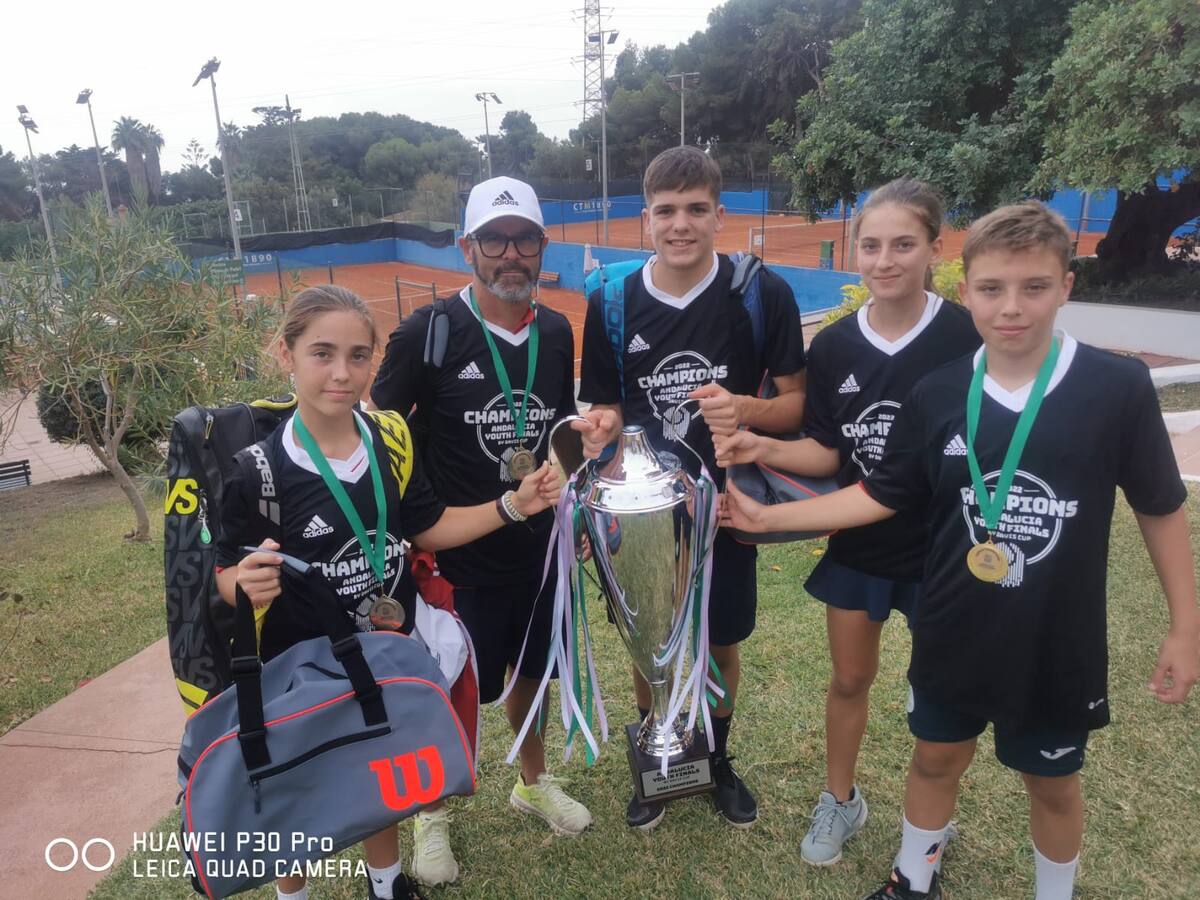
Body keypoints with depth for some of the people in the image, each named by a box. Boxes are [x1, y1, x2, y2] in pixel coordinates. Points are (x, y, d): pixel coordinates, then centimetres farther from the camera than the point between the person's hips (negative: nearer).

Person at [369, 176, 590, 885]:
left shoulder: (557, 332, 1)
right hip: (460, 557, -4)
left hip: (540, 547, 5)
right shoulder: (429, 332, -15)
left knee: (533, 669, 22)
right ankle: (431, 813, 39)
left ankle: (534, 781, 49)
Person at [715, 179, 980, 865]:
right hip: (857, 543, 3)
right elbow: (828, 453, -2)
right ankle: (841, 801, 42)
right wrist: (765, 449, -19)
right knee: (850, 679, 17)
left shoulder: (967, 337, -15)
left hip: (944, 546, -2)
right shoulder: (833, 347, -6)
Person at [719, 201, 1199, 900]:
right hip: (953, 634, 2)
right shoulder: (938, 395, -10)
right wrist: (770, 516, -7)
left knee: (1053, 781, 20)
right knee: (936, 759, 20)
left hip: (1059, 642, -1)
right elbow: (882, 495, -3)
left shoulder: (1119, 388, -15)